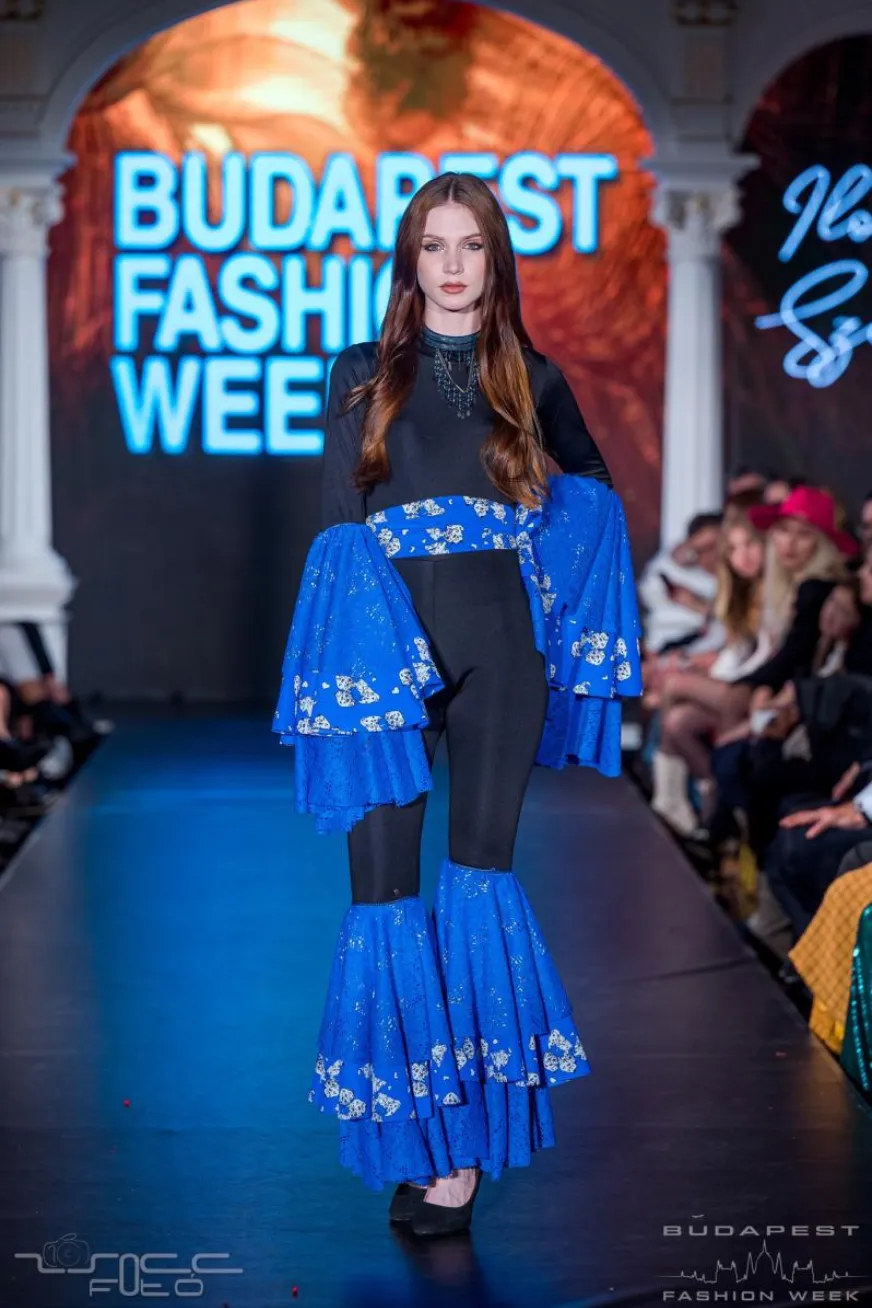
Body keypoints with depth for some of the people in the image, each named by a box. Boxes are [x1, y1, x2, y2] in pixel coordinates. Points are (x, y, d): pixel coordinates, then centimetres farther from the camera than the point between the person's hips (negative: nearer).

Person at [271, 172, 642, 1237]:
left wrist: (546, 550, 6)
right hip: (385, 651, 0)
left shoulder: (534, 382, 11)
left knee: (480, 873, -2)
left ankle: (468, 1137, 2)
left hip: (498, 652, 0)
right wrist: (350, 661, -7)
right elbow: (336, 523, 3)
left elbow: (592, 493, 25)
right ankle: (414, 1133, 4)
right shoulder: (363, 376, 9)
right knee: (384, 887, -5)